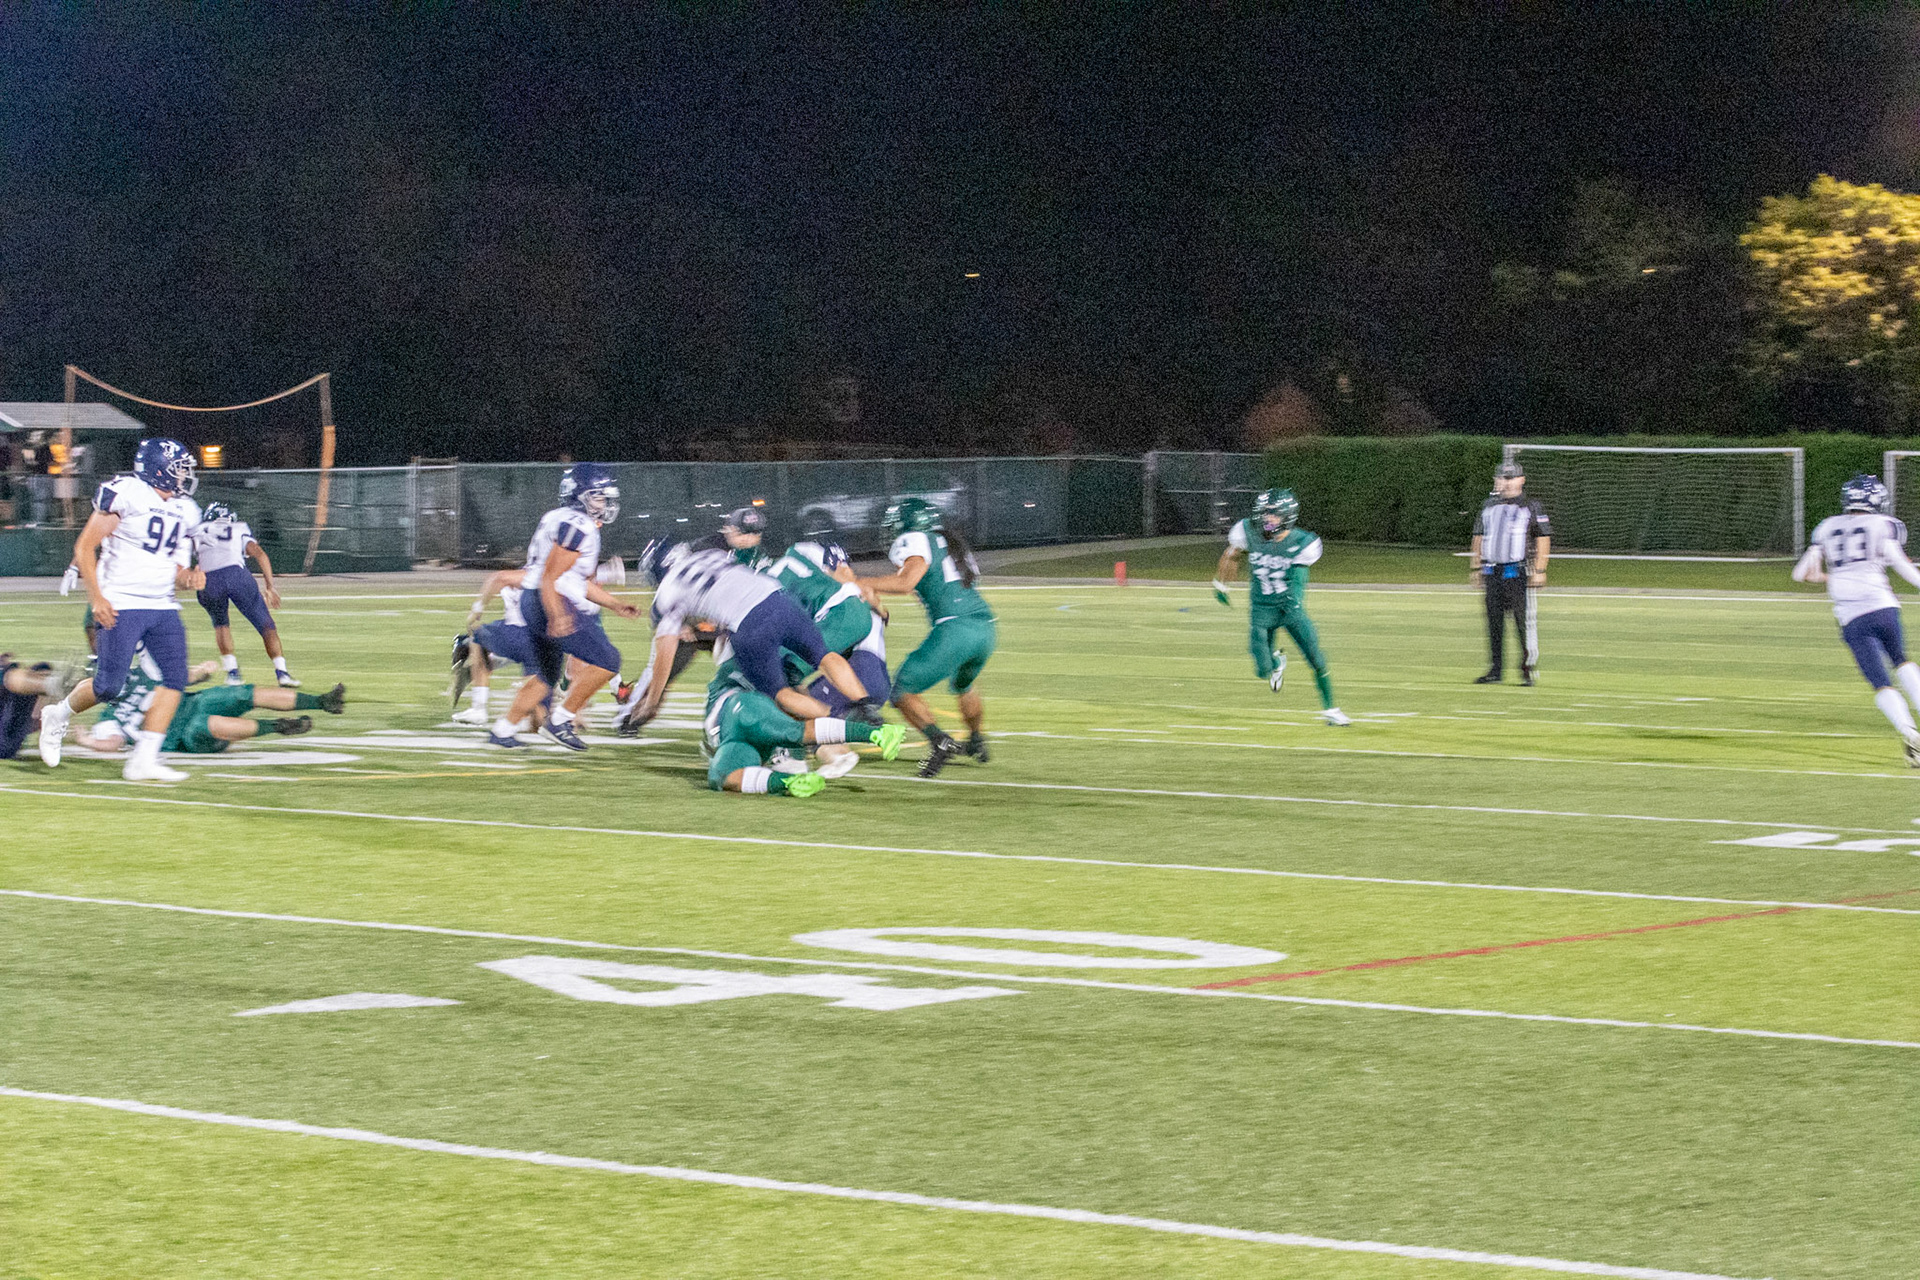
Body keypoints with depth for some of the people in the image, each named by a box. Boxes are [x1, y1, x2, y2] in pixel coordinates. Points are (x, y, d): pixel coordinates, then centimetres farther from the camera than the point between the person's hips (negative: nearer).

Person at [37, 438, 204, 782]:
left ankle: (144, 761, -6)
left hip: (163, 607, 7)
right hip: (121, 606, -7)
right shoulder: (125, 493, -9)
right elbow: (84, 548, -8)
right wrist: (96, 597, -16)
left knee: (175, 678, -8)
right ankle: (58, 716, 22)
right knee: (109, 685, -8)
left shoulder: (185, 511, 14)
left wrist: (188, 579, -4)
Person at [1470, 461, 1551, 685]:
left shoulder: (1532, 507, 1)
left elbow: (1544, 539, -1)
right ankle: (1496, 669, 11)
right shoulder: (1489, 506, 15)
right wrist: (1475, 567, 13)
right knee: (1494, 621, 6)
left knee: (1524, 620, -8)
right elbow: (1479, 537, 20)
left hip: (1519, 572, -5)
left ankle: (1529, 668, -3)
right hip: (1492, 571, 5)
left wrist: (1539, 570, -9)